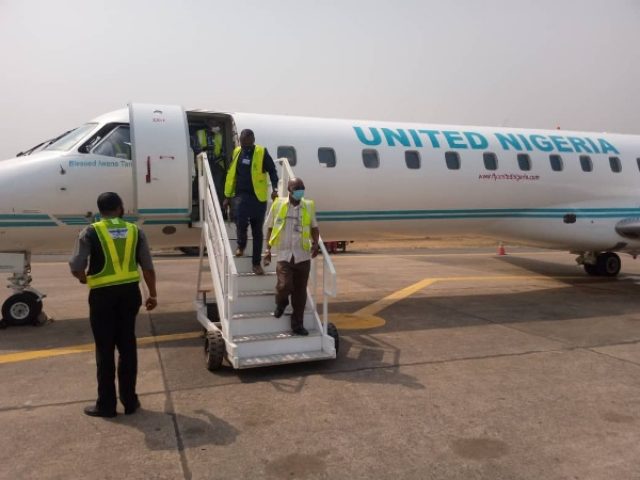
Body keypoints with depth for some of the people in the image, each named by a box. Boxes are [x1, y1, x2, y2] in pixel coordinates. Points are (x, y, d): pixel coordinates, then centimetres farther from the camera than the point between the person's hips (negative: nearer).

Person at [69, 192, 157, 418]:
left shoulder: (91, 232, -5)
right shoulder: (135, 231, 3)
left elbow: (76, 267, -10)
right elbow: (148, 267, 3)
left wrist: (84, 278, 12)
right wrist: (152, 294, 13)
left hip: (103, 295, -3)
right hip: (130, 293, 3)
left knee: (105, 350, 7)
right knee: (127, 347, 12)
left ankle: (106, 404, 15)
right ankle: (129, 400, 19)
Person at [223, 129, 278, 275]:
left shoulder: (262, 153, -4)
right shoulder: (236, 153, 7)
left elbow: (272, 171, -1)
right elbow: (231, 175, 14)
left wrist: (274, 188, -19)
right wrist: (227, 197, 14)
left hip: (258, 197, -2)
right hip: (241, 195, 2)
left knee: (257, 231, 4)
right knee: (241, 223, -16)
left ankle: (256, 263, 15)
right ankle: (241, 245, 17)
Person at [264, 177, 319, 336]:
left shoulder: (309, 206, 4)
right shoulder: (278, 204, 0)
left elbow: (314, 227, 14)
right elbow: (270, 228, 7)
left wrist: (315, 243, -4)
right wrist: (268, 250, 3)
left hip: (303, 255, 2)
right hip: (284, 254, -2)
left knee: (300, 291, 6)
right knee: (284, 285, -15)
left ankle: (297, 324, 19)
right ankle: (281, 303, 21)